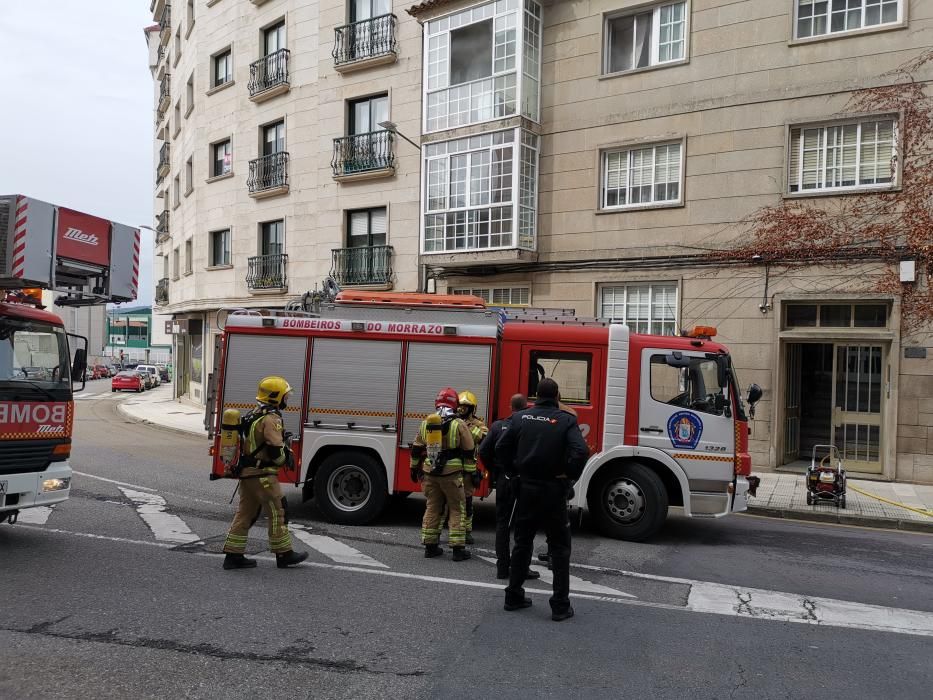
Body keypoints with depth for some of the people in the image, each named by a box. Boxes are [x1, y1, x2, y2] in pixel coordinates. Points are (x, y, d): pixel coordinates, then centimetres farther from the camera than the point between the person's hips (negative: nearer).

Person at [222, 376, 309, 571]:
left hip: (246, 472, 10)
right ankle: (284, 554, 9)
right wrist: (285, 456, -2)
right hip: (262, 474, -10)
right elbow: (275, 450, -23)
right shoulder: (271, 418, -17)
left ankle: (233, 555, 16)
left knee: (245, 513, 13)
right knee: (277, 512, 1)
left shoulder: (254, 415, 15)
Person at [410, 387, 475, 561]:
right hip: (451, 473, -4)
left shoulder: (426, 423, 3)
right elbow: (468, 450, -5)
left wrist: (414, 468, 19)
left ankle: (430, 546, 19)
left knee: (432, 508, 15)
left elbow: (416, 449, 8)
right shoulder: (458, 424, -10)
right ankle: (458, 548, 6)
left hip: (430, 473, 4)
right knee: (457, 509, 5)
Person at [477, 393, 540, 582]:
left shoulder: (498, 426, 1)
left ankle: (502, 567, 14)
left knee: (502, 523, 11)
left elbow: (484, 451, 0)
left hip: (503, 480, 3)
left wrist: (494, 471, 11)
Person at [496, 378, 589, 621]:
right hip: (554, 490, -3)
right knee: (559, 548, 8)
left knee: (522, 544, 16)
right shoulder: (566, 420, -9)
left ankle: (514, 596, 23)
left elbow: (501, 448, 0)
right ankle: (560, 606, 9)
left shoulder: (520, 418, 1)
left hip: (526, 489, 3)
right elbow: (580, 451, -21)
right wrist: (570, 476, -7)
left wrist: (513, 472, 10)